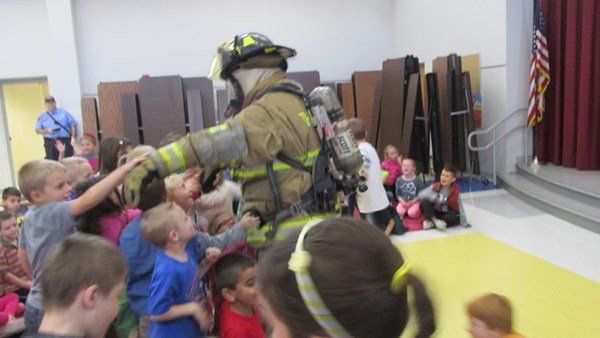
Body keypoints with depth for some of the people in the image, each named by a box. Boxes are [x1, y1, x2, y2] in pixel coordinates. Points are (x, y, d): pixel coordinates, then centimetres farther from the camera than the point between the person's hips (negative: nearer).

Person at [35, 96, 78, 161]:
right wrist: (47, 131, -9)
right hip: (50, 143, 1)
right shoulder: (42, 117, 14)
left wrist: (73, 136, -5)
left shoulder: (64, 113, 12)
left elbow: (73, 125, 8)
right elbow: (37, 130, 10)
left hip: (65, 141, -1)